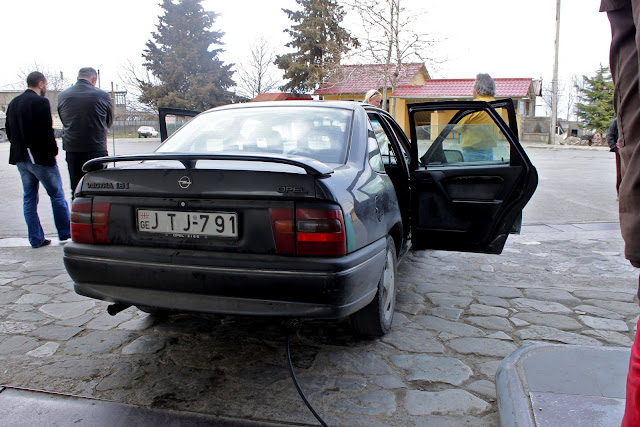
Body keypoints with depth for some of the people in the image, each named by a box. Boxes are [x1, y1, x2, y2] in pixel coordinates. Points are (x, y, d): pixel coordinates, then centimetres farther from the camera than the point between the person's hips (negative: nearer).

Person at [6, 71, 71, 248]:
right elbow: (46, 131, -18)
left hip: (21, 158, 7)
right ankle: (65, 233, 12)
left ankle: (36, 238, 13)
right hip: (41, 157, -7)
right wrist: (53, 151, -6)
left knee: (29, 198, 10)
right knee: (57, 195, 5)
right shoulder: (41, 102, -13)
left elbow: (9, 131, 14)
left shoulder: (13, 103, 11)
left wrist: (20, 148, 18)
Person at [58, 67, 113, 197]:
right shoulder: (102, 95, -7)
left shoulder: (62, 96, 4)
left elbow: (64, 122, 14)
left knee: (76, 192, 10)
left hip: (72, 150, 3)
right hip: (97, 150, -3)